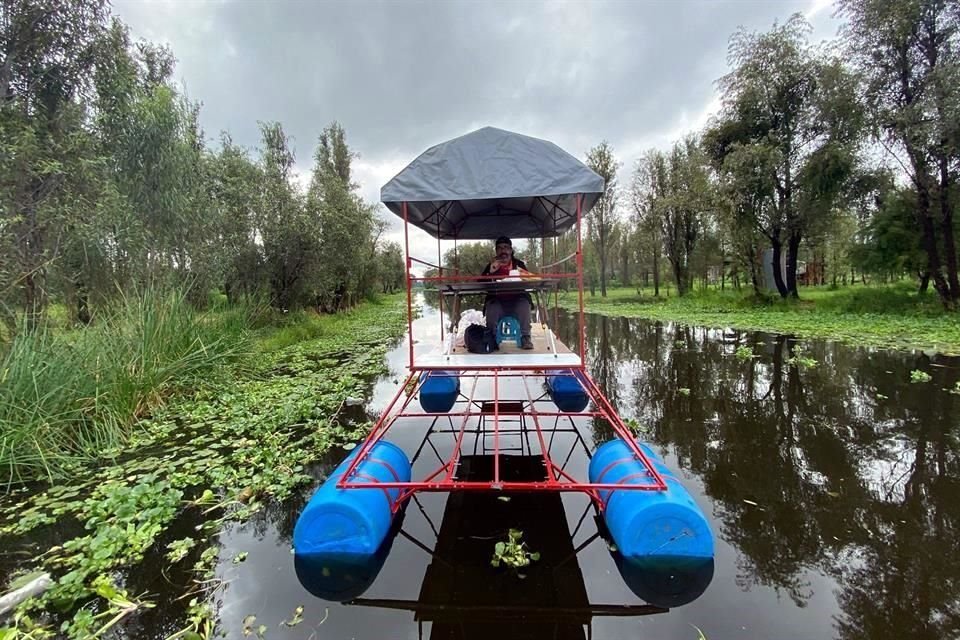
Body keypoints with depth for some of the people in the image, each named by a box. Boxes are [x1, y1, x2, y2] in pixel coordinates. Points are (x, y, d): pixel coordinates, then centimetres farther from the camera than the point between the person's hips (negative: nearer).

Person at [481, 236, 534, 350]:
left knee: (524, 304, -30)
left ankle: (525, 338, -21)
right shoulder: (491, 265, 7)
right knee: (491, 306, -30)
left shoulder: (519, 264, 7)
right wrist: (491, 272, -20)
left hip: (516, 300, 0)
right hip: (497, 301, 0)